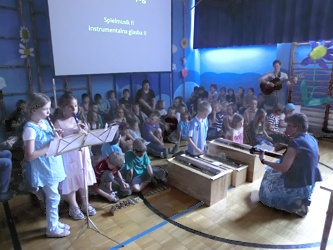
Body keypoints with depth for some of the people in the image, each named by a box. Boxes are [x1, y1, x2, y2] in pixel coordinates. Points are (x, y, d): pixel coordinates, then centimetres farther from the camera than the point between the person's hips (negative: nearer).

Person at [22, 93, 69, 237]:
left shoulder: (45, 123, 4)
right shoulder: (30, 129, -21)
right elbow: (29, 156, -24)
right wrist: (50, 146, -25)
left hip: (52, 166, 8)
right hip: (43, 169, -8)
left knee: (52, 197, 19)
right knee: (54, 197, 3)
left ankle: (55, 222, 36)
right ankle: (52, 229, 22)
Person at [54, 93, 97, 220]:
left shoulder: (79, 120, 3)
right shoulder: (59, 123, -12)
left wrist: (86, 131, -12)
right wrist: (74, 134, -24)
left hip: (82, 153, 5)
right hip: (68, 156, -5)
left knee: (84, 179, 16)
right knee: (71, 181, 9)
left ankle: (85, 204, 35)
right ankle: (73, 207, 29)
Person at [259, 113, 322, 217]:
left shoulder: (295, 143, -25)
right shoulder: (311, 139, 0)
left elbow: (283, 168, -26)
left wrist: (264, 161, -17)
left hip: (299, 186, -8)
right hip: (309, 183, 8)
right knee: (274, 172, 23)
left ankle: (295, 204, 0)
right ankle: (300, 200, 15)